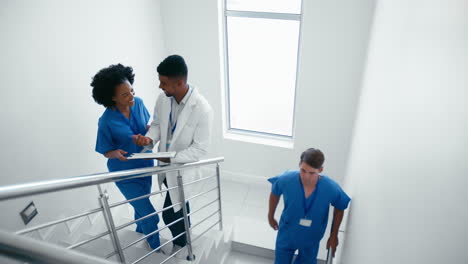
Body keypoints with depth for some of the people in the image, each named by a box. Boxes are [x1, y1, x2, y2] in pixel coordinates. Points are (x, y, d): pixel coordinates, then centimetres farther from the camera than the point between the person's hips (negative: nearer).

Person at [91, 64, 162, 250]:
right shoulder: (106, 121, -25)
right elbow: (105, 151, -12)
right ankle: (156, 248, 29)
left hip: (146, 166, 5)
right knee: (150, 215, 0)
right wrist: (116, 154, -33)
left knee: (141, 205, 29)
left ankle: (140, 229, 60)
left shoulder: (138, 103, -12)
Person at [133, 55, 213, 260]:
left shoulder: (202, 109, -28)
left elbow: (200, 149, -23)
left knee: (169, 213, 3)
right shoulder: (163, 98, -12)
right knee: (180, 207, 26)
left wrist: (170, 158, -29)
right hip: (165, 165, 6)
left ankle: (180, 244, 36)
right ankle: (184, 243, 53)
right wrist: (149, 138, -18)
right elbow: (157, 124, 4)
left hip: (182, 167, -6)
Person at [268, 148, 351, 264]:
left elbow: (339, 209, -8)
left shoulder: (331, 188, -31)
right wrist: (271, 216, 7)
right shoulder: (286, 179, -32)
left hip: (311, 238, 0)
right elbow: (275, 193, -7)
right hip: (287, 234, 0)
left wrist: (334, 235, 0)